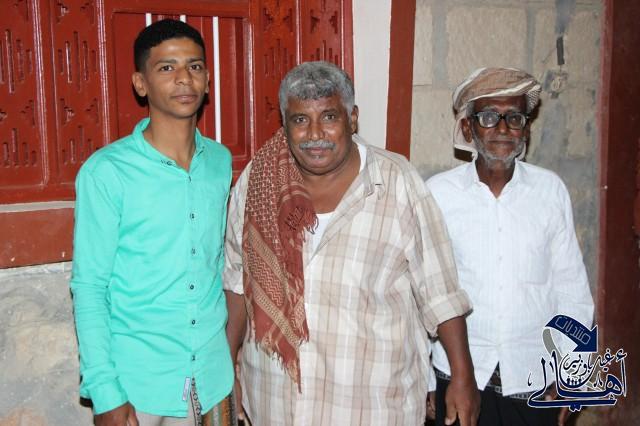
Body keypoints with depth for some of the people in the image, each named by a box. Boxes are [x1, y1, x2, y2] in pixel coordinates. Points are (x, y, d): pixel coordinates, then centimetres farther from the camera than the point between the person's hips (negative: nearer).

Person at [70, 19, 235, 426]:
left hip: (213, 372, 5)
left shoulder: (221, 160, 1)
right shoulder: (106, 171, -13)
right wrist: (105, 393, -13)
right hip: (138, 381, -4)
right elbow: (89, 287, -10)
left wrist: (228, 345, 11)